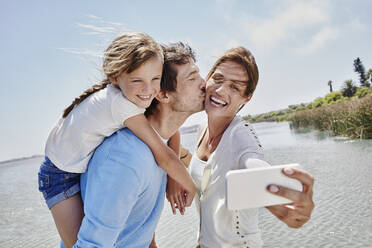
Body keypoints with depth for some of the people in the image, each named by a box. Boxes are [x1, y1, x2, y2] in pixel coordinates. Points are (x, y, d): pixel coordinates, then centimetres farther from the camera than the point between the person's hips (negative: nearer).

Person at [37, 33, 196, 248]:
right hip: (61, 174, -6)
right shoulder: (121, 102, -36)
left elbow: (172, 127, -4)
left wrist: (174, 179, -8)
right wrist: (191, 187, -14)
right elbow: (164, 157, -30)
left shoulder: (138, 95, -14)